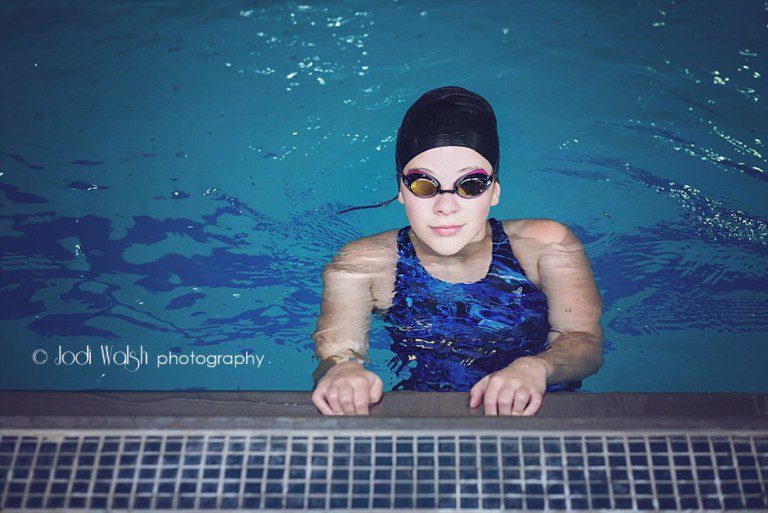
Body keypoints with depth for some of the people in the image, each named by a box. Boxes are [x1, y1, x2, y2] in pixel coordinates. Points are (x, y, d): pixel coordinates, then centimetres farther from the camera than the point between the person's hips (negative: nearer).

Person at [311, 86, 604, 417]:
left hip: (539, 414, 2)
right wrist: (340, 370, -43)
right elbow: (335, 350, -17)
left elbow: (586, 342, -11)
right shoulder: (362, 265, -9)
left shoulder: (547, 247, -8)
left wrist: (535, 368, -34)